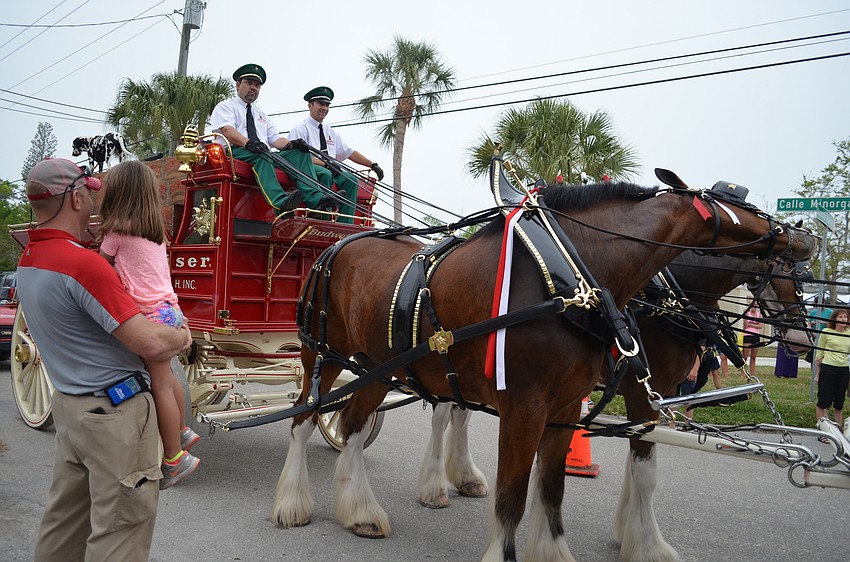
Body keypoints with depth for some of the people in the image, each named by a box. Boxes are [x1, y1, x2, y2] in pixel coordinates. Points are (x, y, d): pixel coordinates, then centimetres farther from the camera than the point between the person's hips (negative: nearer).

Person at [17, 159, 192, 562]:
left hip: (68, 404, 9)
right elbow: (151, 344, -25)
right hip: (114, 411, -9)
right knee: (122, 525, 2)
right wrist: (182, 336, -4)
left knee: (64, 519, 22)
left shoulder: (27, 261, 6)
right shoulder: (83, 263, -23)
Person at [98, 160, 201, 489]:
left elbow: (102, 265, 13)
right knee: (165, 377, 21)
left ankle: (175, 460, 3)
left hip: (150, 314, -8)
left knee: (159, 385, -3)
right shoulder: (155, 232, 14)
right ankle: (181, 431, 34)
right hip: (169, 307, 8)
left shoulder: (117, 231, -5)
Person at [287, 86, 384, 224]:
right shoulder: (300, 129, 2)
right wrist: (325, 164, -23)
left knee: (351, 179, -19)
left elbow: (349, 152, 24)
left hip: (330, 170, 7)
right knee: (325, 174, -36)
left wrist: (373, 165, 15)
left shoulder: (330, 132, 24)